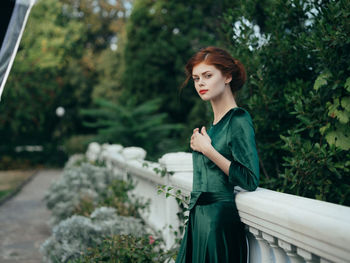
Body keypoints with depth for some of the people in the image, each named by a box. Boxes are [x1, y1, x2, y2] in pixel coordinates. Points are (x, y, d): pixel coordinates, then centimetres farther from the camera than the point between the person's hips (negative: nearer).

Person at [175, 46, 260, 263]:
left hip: (220, 218, -8)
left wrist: (208, 149, -18)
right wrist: (198, 145, 8)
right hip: (199, 216, 8)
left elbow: (250, 180, -21)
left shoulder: (239, 121, -13)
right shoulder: (214, 123, 12)